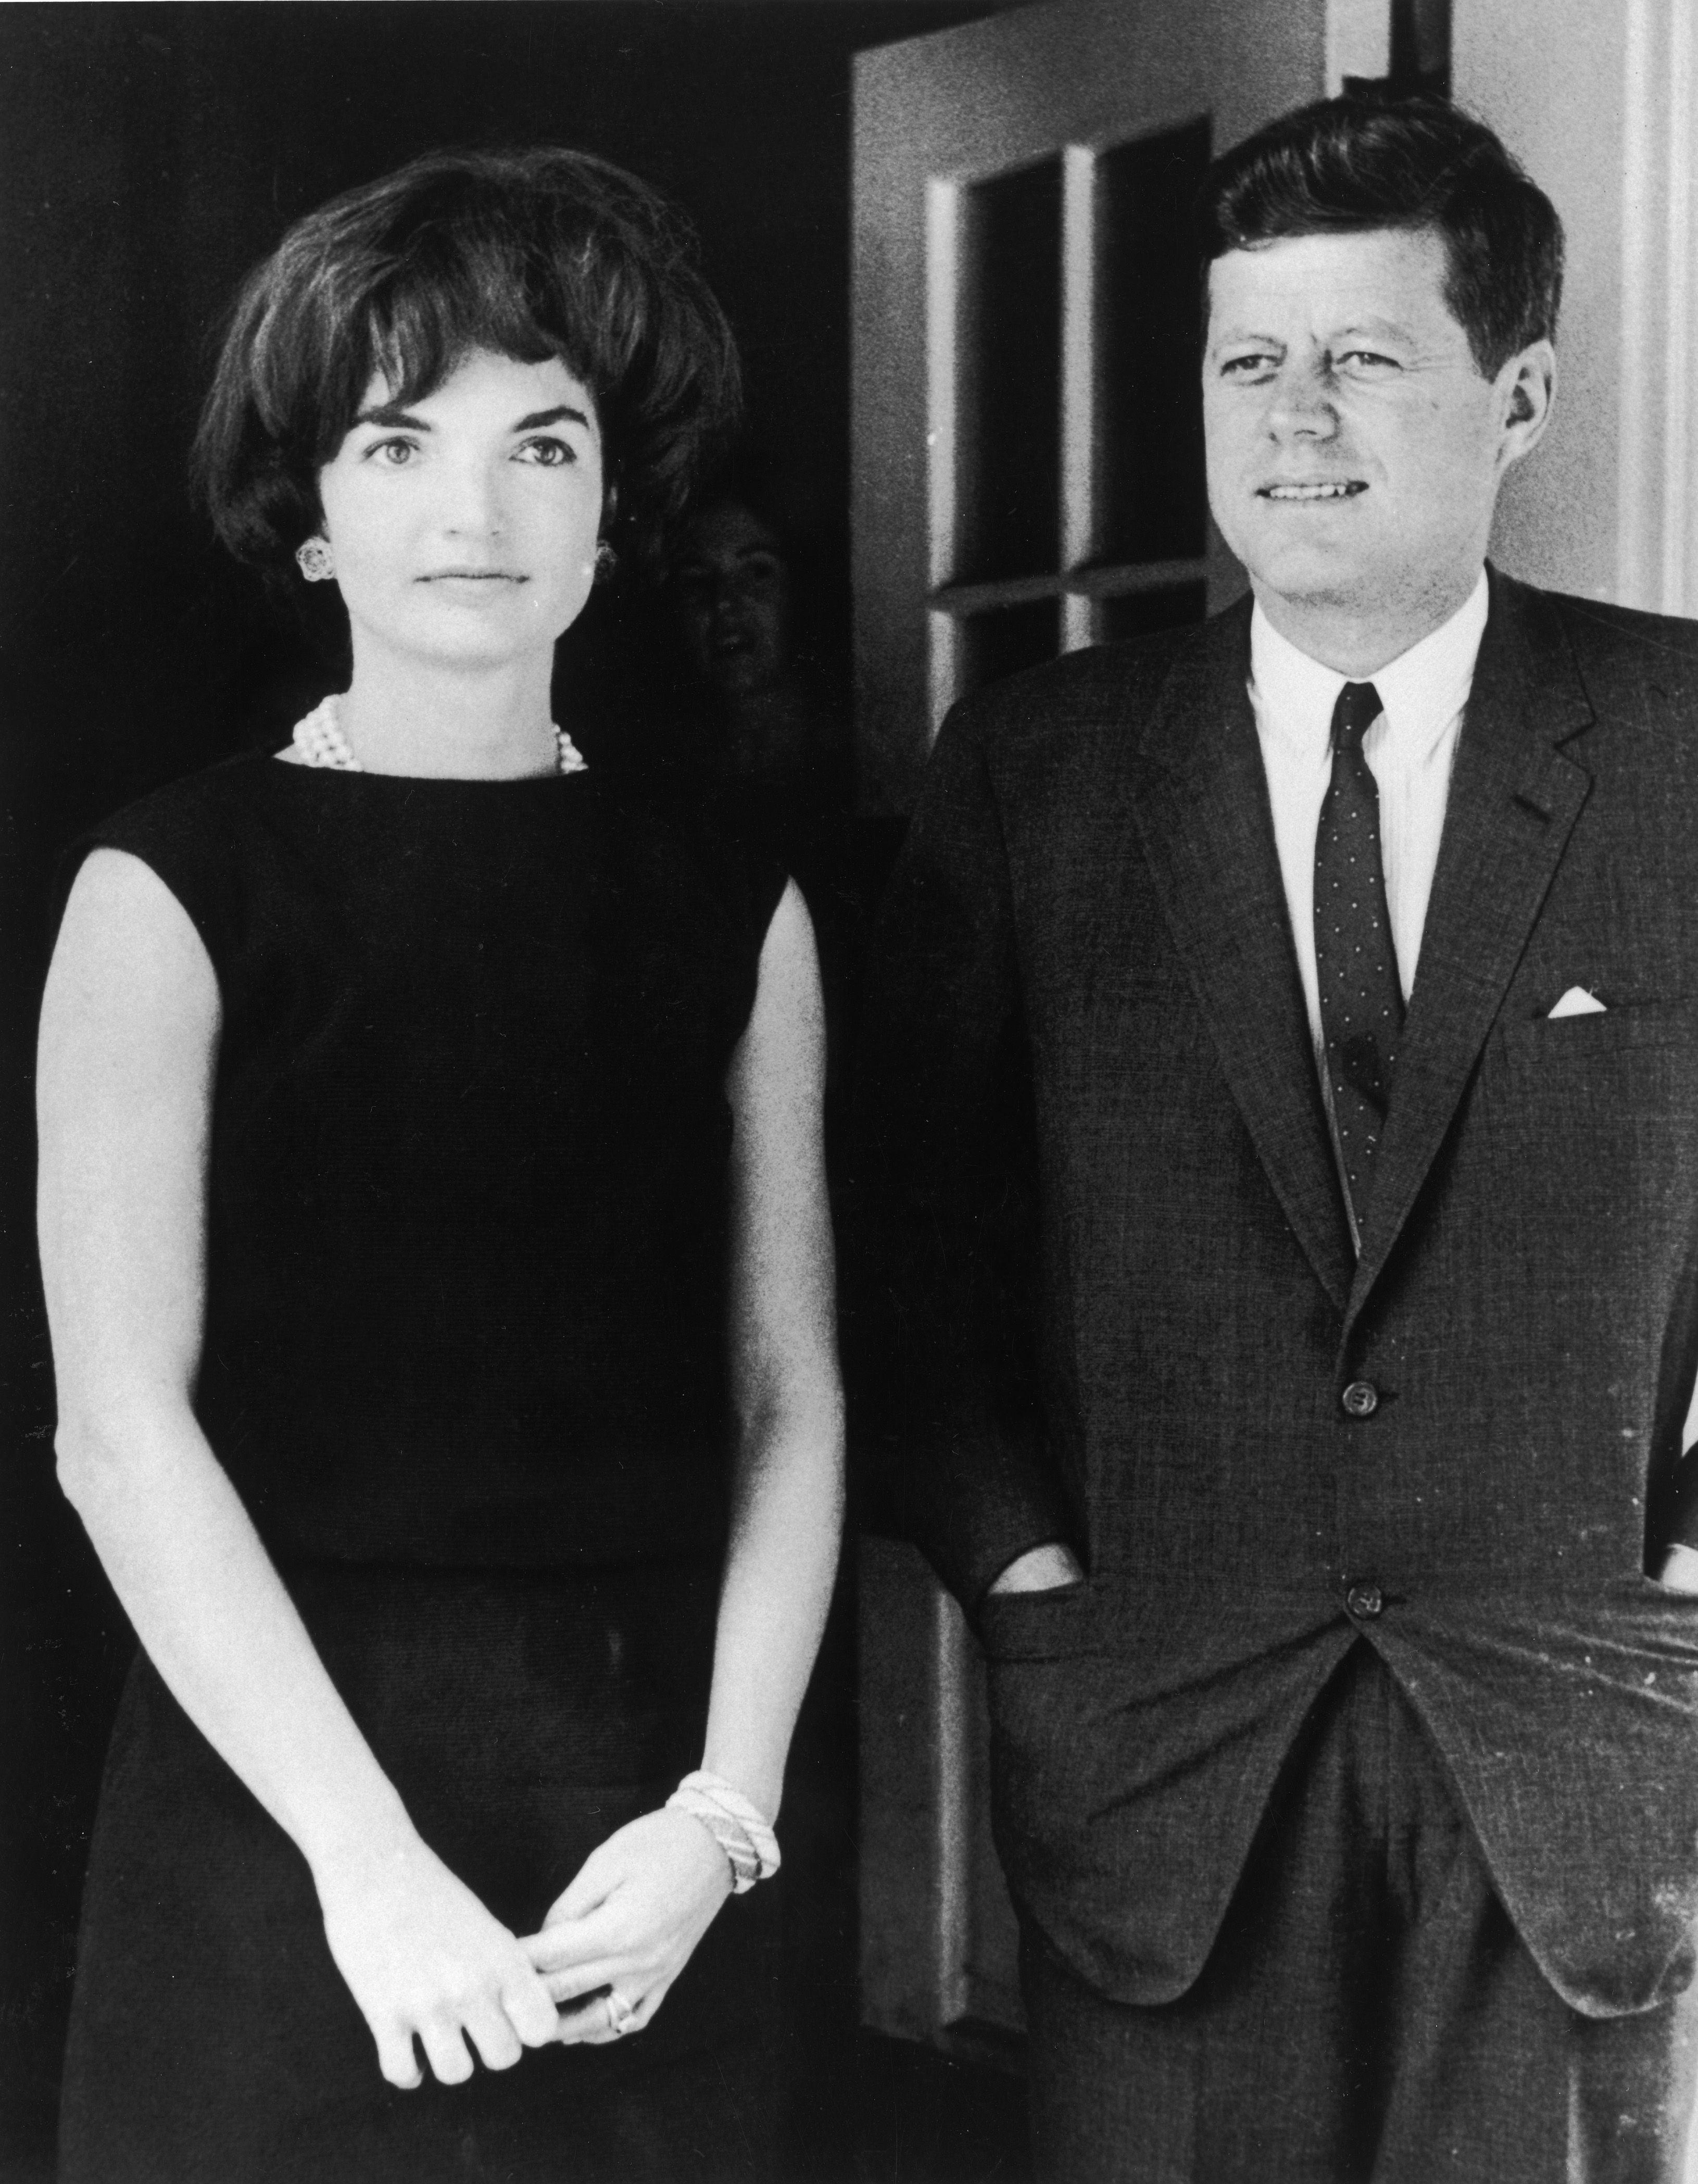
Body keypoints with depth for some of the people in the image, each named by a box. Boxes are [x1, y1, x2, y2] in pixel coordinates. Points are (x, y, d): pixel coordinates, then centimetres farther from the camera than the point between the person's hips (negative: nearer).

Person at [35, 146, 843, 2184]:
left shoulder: (731, 913, 5)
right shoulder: (172, 890, -4)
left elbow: (787, 1398, 3)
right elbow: (122, 1422, -10)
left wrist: (721, 1811, -8)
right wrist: (367, 1853, -15)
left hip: (647, 1809, 3)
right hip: (280, 1781, -2)